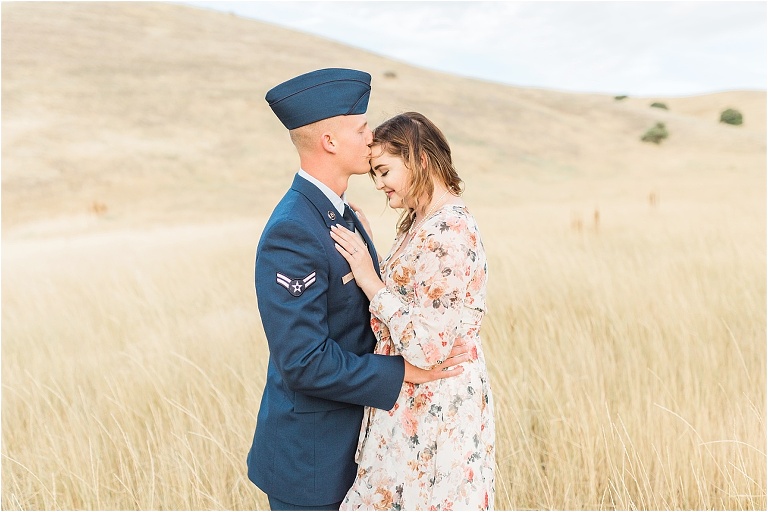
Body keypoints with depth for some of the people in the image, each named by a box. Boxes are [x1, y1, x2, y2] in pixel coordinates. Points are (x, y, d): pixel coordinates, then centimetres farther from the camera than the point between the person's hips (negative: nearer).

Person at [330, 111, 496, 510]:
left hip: (434, 413, -10)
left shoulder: (448, 233, -22)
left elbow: (428, 348, -26)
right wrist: (367, 254, 6)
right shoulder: (423, 222, 8)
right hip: (410, 404, 10)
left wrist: (370, 281, -19)